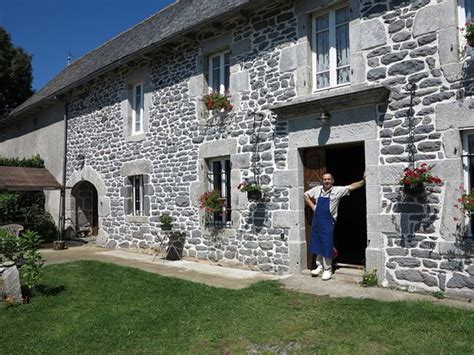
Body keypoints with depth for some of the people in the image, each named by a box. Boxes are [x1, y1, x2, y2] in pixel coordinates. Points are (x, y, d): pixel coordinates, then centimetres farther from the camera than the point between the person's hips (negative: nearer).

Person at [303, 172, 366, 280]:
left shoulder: (337, 190, -6)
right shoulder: (317, 189, 5)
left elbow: (351, 187, -15)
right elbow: (306, 195, 18)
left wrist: (363, 181, -26)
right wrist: (312, 206, 8)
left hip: (328, 222, -4)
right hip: (316, 221, 4)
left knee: (327, 246, 0)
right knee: (317, 245, 13)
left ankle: (328, 270, 14)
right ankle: (320, 266, 29)